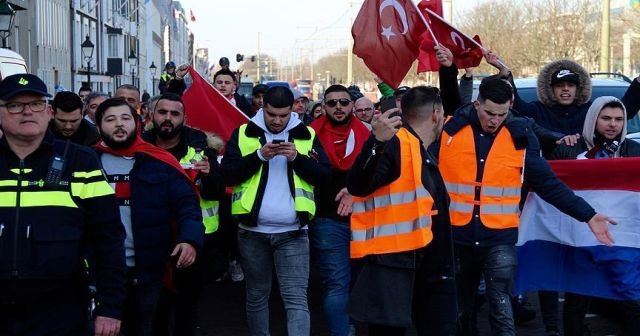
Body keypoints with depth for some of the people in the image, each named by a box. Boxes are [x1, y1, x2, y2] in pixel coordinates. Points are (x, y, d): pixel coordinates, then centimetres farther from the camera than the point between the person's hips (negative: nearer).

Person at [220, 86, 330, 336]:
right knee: (257, 296, 13)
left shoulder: (307, 135, 5)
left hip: (292, 232, -1)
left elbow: (324, 176, -1)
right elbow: (227, 174, -5)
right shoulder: (243, 133, 3)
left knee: (296, 299, -7)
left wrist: (297, 158, -15)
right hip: (253, 231, 1)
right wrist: (259, 156, -16)